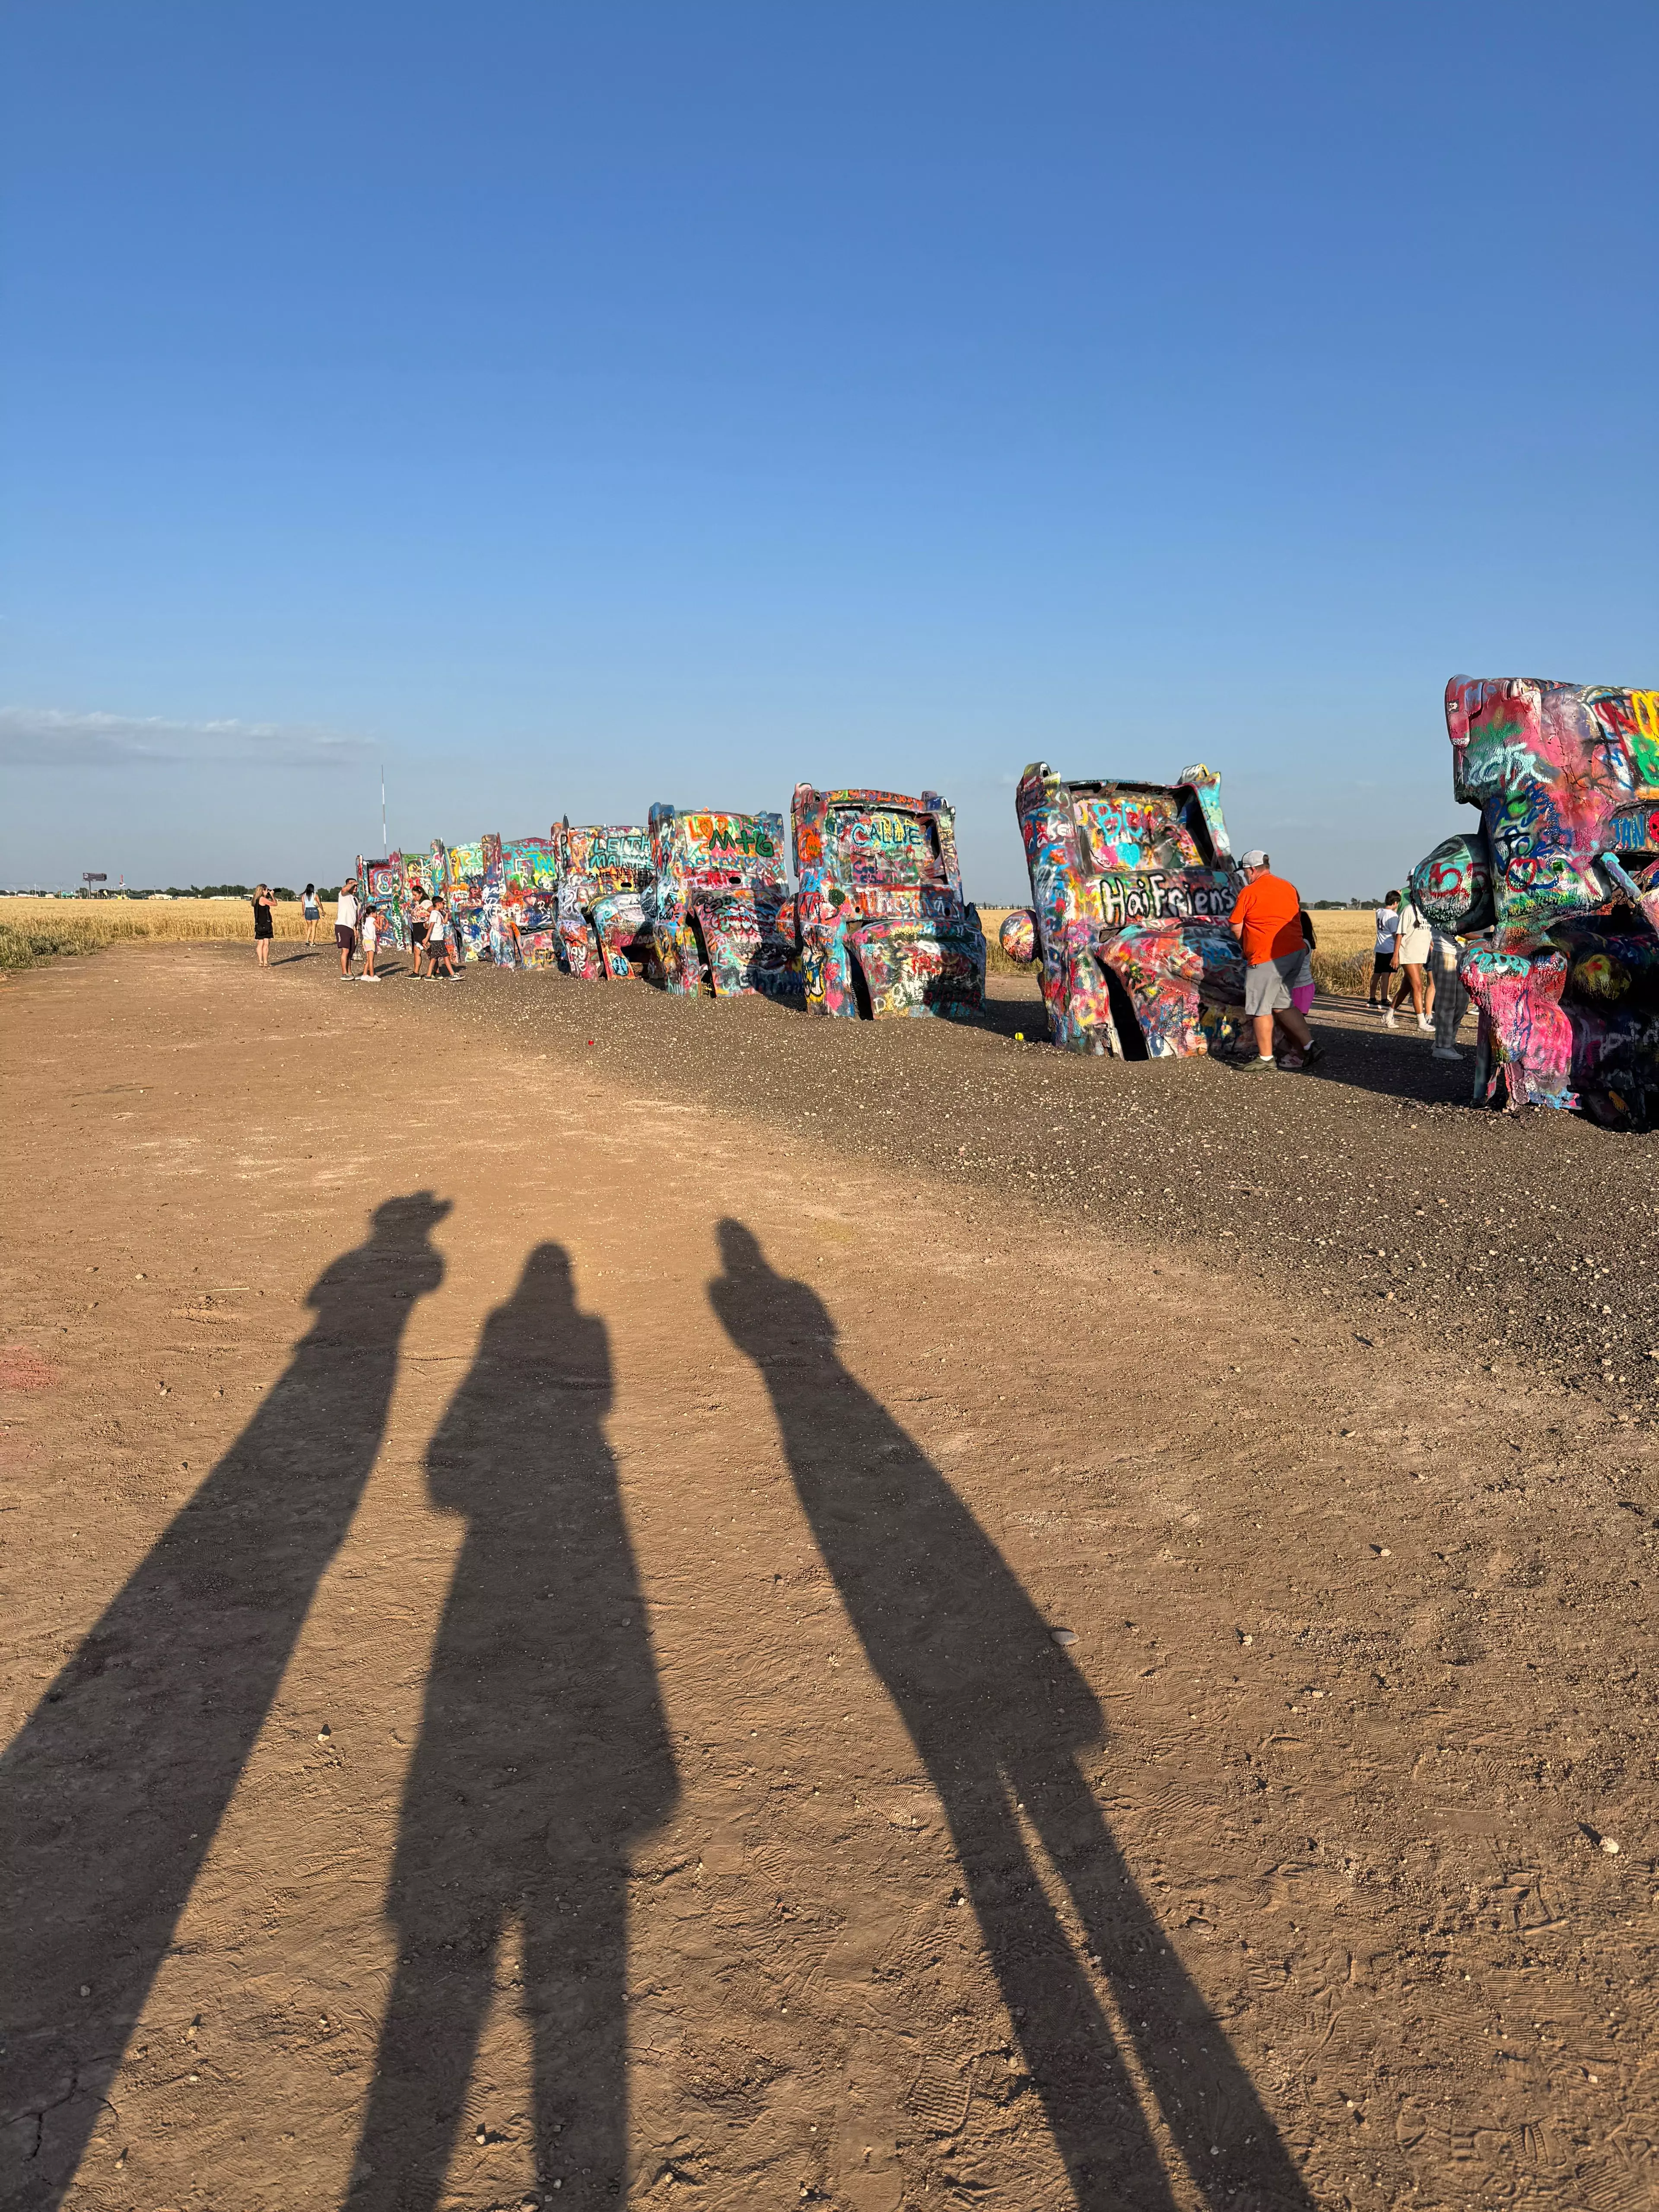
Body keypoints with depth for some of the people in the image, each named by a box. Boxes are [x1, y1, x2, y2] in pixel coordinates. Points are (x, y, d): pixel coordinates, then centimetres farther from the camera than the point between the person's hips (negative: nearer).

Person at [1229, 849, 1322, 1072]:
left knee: (1260, 1009, 2)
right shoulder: (1289, 888, 13)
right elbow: (1297, 918, 20)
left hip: (1267, 958, -8)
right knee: (1282, 1004, 17)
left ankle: (1266, 1058, 6)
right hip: (1297, 952, 8)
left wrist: (1246, 949, 15)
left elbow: (1236, 928, -2)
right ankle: (1309, 1046, 10)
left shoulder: (1248, 893, -7)